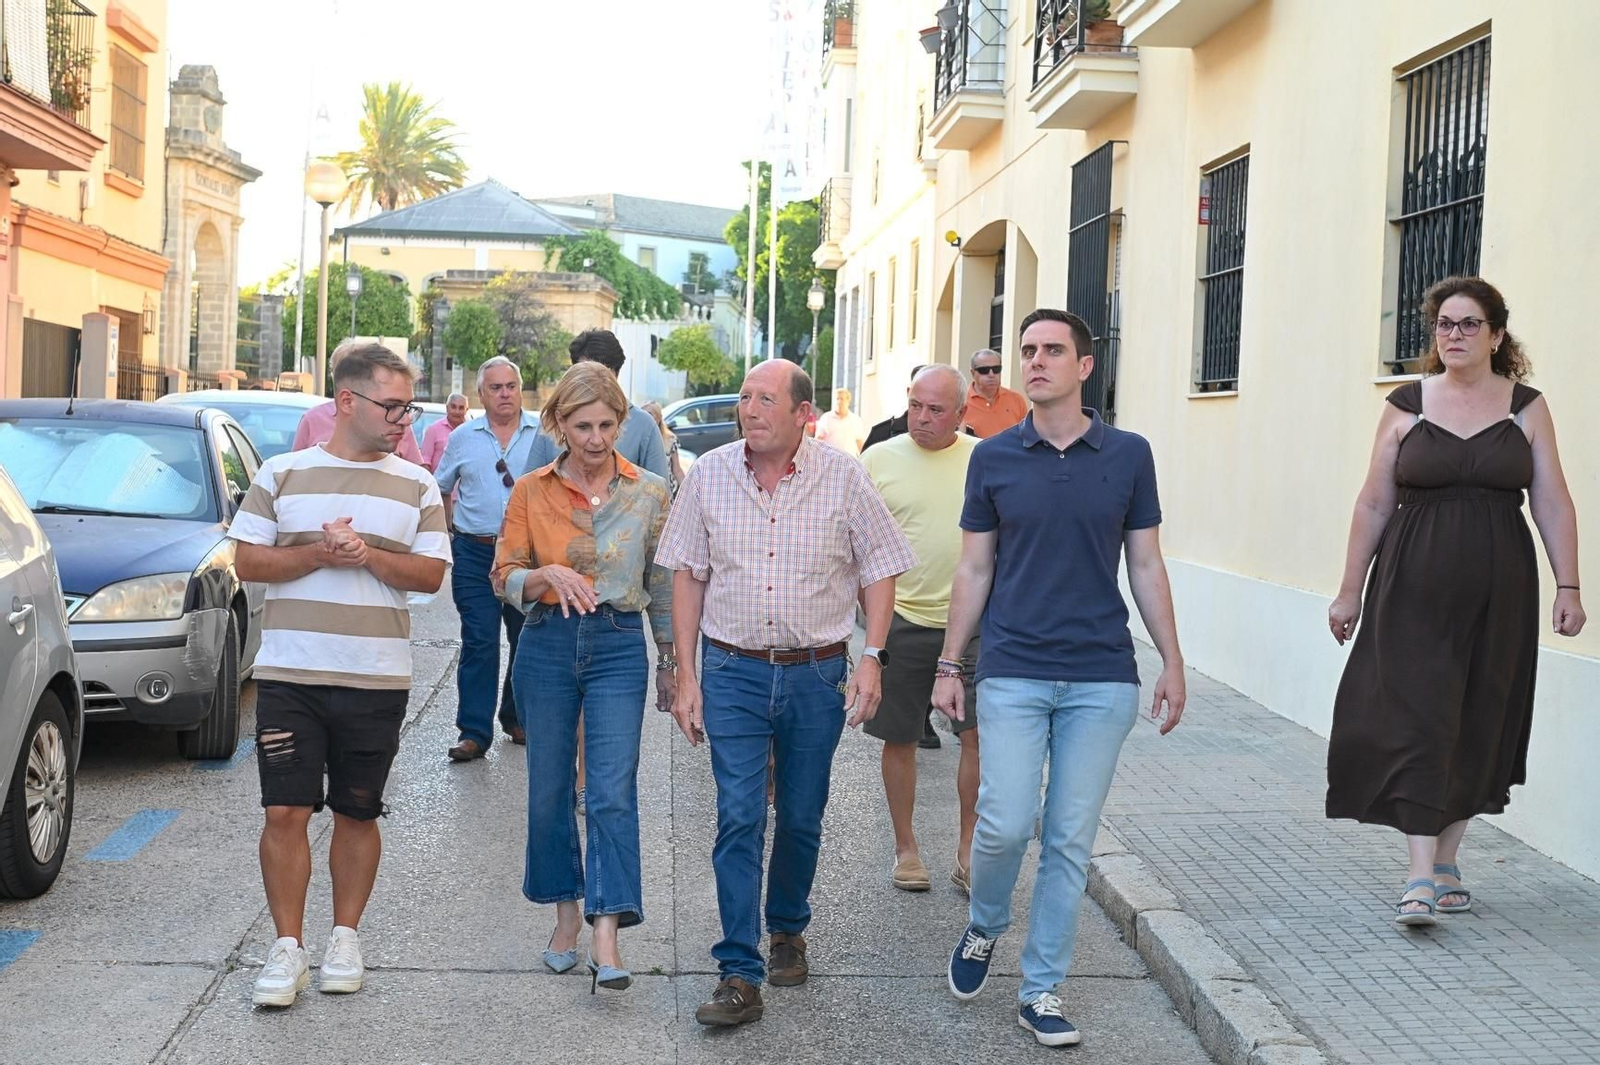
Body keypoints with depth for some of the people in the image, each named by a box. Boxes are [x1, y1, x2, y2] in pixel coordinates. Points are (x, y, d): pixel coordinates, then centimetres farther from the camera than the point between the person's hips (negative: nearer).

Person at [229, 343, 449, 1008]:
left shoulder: (416, 487, 6)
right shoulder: (281, 474, 5)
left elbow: (432, 574, 1)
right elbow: (248, 562, 1)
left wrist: (369, 555, -15)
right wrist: (317, 554, -14)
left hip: (377, 679, 1)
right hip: (289, 673, -1)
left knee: (357, 814, 9)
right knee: (285, 812, -3)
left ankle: (345, 939, 23)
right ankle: (287, 948, 9)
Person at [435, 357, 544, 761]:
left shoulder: (544, 433, 1)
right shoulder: (463, 438, 8)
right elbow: (441, 489, 20)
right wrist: (453, 528, 12)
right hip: (475, 554, 0)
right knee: (478, 643, -4)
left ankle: (518, 719, 25)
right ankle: (473, 732, -3)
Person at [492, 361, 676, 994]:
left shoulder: (648, 492, 1)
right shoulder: (531, 491, 2)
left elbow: (663, 584, 9)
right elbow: (504, 577, 2)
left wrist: (669, 662, 11)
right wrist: (548, 575, -19)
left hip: (618, 647, -2)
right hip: (547, 645, 2)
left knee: (613, 793, -10)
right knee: (549, 791, 10)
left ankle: (606, 940, -11)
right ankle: (567, 911, 28)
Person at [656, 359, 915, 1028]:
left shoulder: (843, 477, -3)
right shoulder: (709, 475, 0)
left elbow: (879, 571, 3)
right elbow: (688, 576, 6)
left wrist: (871, 658, -8)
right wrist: (686, 675, 2)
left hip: (817, 673, 0)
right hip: (733, 671, 0)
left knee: (802, 820, 11)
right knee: (738, 819, -5)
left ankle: (788, 930, 35)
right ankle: (739, 975, -1)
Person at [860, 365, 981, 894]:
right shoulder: (878, 460, 0)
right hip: (902, 619, 0)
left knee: (980, 737, -1)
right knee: (899, 738, 8)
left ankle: (967, 850, 14)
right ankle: (905, 848, 23)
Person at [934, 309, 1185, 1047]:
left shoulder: (1128, 455, 3)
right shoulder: (994, 458, 3)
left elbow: (1146, 566, 8)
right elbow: (974, 569, 7)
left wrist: (1172, 663, 4)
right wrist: (949, 665, 4)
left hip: (1102, 678, 1)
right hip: (1013, 673, -1)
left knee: (1070, 840, 4)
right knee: (1006, 824, -8)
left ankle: (1041, 991, 17)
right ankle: (984, 927, 24)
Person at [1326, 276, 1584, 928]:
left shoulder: (1526, 407, 6)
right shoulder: (1406, 406, 4)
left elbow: (1553, 503, 5)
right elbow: (1374, 504, 6)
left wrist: (1568, 586, -2)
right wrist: (1350, 590, 6)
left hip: (1497, 592, 2)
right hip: (1415, 590, -1)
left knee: (1478, 725, 7)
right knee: (1417, 722, -8)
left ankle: (1445, 862, 22)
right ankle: (1420, 878, -7)